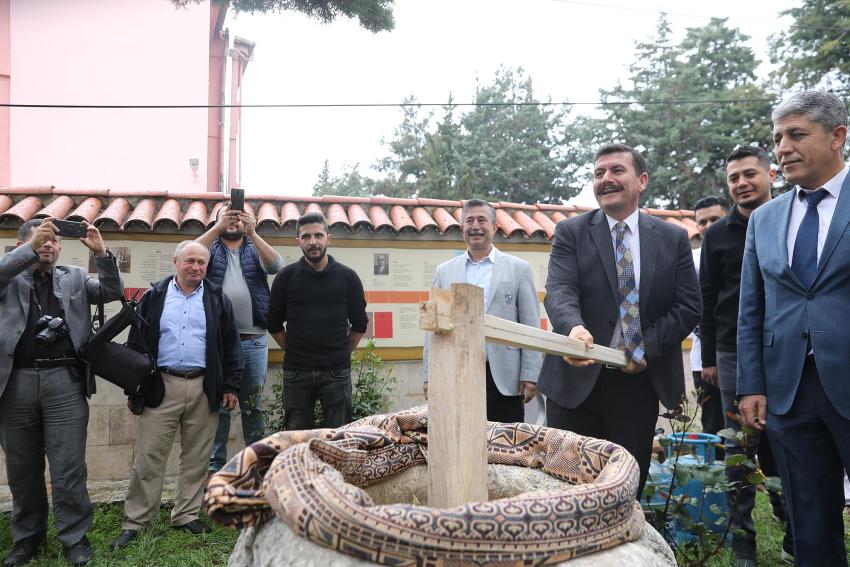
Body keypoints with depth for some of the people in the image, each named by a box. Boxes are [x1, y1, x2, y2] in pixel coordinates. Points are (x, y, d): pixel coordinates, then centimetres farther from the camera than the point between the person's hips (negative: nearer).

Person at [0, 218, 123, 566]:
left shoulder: (75, 278, 13)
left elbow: (112, 291, 2)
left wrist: (101, 252, -12)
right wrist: (31, 246, -20)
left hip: (65, 381, -1)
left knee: (68, 468, 0)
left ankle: (75, 537, 12)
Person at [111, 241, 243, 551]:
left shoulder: (218, 299, 6)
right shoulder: (154, 297, 5)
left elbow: (231, 346, 6)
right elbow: (136, 343, 6)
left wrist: (231, 386, 1)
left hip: (204, 387, 1)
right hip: (162, 385, -1)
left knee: (196, 457, 9)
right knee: (149, 457, 1)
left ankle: (186, 516, 23)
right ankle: (135, 522, 14)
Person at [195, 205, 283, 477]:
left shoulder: (256, 249, 13)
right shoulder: (211, 248, 12)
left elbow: (276, 265, -8)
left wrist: (253, 233, -19)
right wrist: (218, 227, -20)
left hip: (253, 341, 1)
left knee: (253, 406, 8)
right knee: (217, 405, 5)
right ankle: (215, 463, 14)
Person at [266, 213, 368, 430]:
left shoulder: (347, 277, 1)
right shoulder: (286, 277, 1)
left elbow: (359, 324, 8)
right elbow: (274, 324, 8)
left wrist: (342, 353, 6)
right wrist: (293, 351, 5)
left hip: (336, 371, 0)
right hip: (296, 371, 1)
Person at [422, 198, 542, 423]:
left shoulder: (519, 269, 6)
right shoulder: (444, 271, 11)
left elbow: (531, 326, 3)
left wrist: (530, 376, -4)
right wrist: (429, 376, 5)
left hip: (504, 379, -1)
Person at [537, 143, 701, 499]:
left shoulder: (673, 239, 7)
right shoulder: (571, 232, 0)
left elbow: (689, 305, 4)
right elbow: (560, 290, -14)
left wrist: (648, 347, -10)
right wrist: (574, 328, -35)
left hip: (641, 381, 2)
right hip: (578, 380, -1)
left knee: (629, 486, 12)